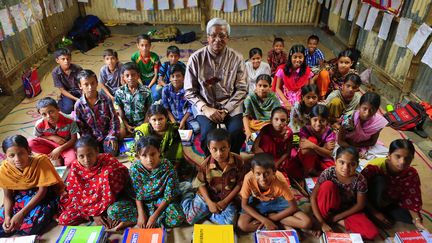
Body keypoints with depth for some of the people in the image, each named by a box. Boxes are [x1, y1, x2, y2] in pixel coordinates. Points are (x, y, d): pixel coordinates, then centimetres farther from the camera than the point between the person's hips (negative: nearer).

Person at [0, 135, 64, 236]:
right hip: (21, 195, 5)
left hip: (47, 194, -4)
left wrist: (21, 213, -24)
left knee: (31, 226, -25)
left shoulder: (41, 161, -28)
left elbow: (42, 190, -20)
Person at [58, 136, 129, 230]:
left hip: (107, 202, -3)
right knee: (63, 219, -12)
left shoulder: (109, 162, -21)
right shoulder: (75, 168, -11)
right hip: (85, 204, 4)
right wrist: (93, 214, -15)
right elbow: (75, 194, -8)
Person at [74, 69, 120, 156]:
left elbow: (114, 120, -4)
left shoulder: (106, 100, -7)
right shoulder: (79, 105, -7)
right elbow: (81, 128, -2)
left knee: (111, 152, -23)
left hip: (107, 134, -1)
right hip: (91, 138, 1)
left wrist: (112, 137, -13)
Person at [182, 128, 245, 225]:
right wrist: (210, 202, -15)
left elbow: (239, 183, -10)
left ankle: (206, 212, 5)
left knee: (229, 222, -19)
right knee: (191, 219, -1)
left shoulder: (238, 161, -20)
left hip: (227, 198, 1)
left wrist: (225, 201, -13)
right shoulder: (206, 164, -19)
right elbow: (201, 184, -5)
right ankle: (188, 197, 27)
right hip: (207, 197, 0)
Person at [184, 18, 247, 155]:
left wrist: (225, 110, -11)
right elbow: (189, 91, -1)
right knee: (208, 134, -27)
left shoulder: (236, 58, -3)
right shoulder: (196, 58, -5)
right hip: (205, 105, 0)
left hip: (230, 105, 1)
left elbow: (242, 89, -1)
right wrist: (205, 108, -14)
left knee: (237, 133, -24)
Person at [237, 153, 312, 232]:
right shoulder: (249, 179, -34)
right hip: (257, 202, 1)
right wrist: (265, 220, -28)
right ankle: (283, 224, -11)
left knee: (307, 223, -19)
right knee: (242, 225, -27)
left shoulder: (279, 180, -34)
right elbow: (244, 205, -19)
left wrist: (271, 218, -23)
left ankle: (270, 215, -9)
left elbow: (293, 207, -20)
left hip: (277, 201, -1)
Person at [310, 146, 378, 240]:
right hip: (330, 207, -1)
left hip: (347, 210, 1)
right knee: (328, 185, -32)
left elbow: (360, 205, -10)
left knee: (372, 233, -20)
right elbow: (313, 197, -21)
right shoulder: (328, 173, -26)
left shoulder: (360, 180, -24)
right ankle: (325, 218, -13)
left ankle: (339, 221, -4)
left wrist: (337, 217, -12)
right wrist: (322, 223, -24)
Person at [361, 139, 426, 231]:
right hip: (372, 203, -4)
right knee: (380, 179, -32)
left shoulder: (411, 174, -17)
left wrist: (417, 221, -22)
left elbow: (412, 199, -9)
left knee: (411, 218, -18)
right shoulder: (374, 167, -32)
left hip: (390, 204, 4)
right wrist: (375, 212, -23)